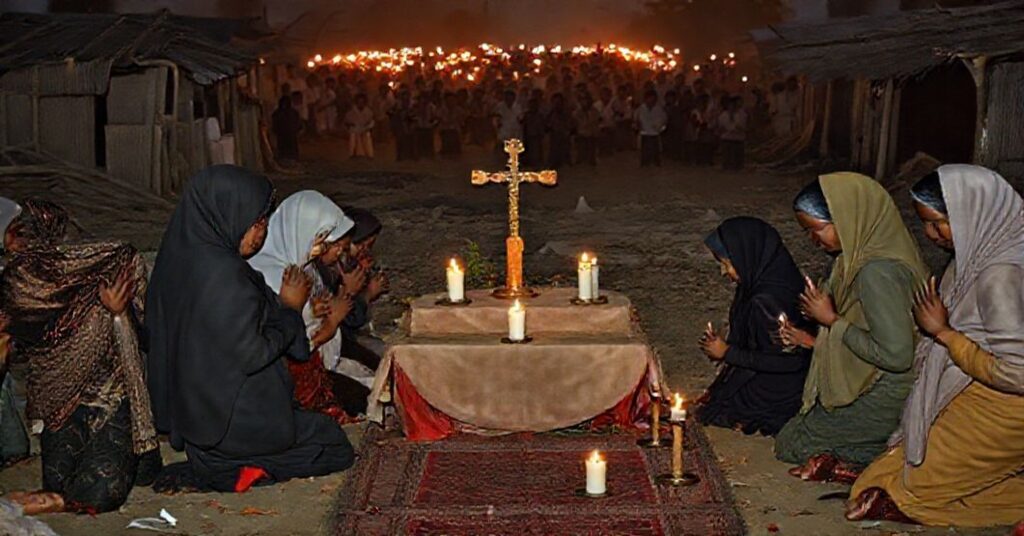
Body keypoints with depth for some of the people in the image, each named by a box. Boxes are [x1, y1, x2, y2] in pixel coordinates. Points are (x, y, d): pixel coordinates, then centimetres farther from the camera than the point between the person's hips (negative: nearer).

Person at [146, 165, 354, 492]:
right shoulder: (224, 275, -27)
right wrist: (290, 309, -9)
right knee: (336, 447, 10)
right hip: (230, 416, -9)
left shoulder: (183, 254, 1)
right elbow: (250, 354, -22)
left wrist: (277, 303, 4)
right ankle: (237, 470, -2)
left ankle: (214, 464, 9)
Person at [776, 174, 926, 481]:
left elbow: (896, 355, -28)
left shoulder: (877, 272, -28)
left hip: (883, 396, -9)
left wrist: (833, 321, -19)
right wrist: (814, 340, 6)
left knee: (790, 444, 6)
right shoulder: (863, 254, 3)